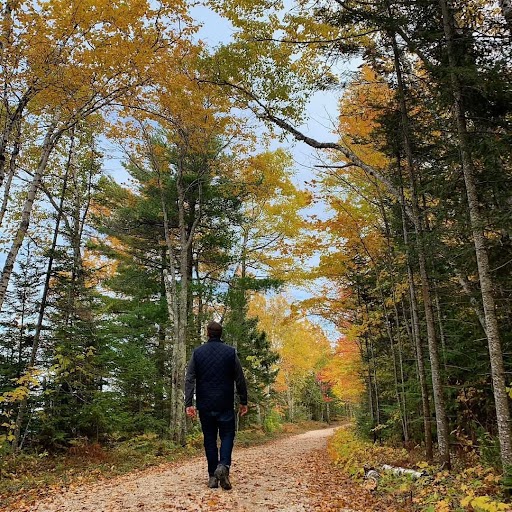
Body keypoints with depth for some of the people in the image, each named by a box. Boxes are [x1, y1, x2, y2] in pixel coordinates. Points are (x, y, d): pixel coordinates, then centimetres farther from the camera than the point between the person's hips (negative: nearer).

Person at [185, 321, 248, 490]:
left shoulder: (197, 353, 2)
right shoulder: (230, 352, -1)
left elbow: (189, 380, -4)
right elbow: (240, 380, 0)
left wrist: (188, 404, -4)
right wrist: (243, 402, 7)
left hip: (205, 405, 2)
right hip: (225, 404, -1)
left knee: (209, 438, 10)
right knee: (227, 435, 8)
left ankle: (213, 476, 11)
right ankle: (224, 465, -15)